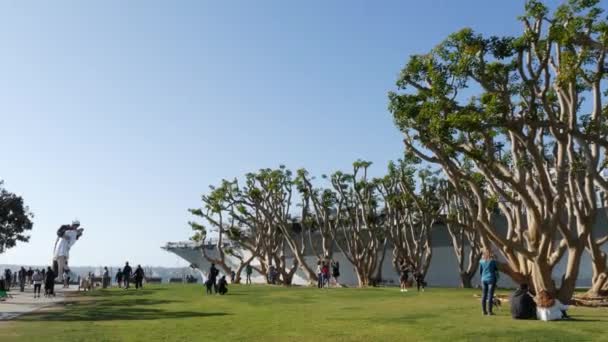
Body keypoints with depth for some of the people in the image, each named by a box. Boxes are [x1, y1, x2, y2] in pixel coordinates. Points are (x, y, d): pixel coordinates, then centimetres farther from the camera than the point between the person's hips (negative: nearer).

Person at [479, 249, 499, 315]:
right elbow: (496, 270, 1)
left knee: (483, 296, 8)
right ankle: (489, 311, -3)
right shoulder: (493, 261, -6)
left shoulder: (481, 261, 4)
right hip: (491, 279, -4)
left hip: (483, 279, 4)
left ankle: (484, 311, 10)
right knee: (490, 296, -3)